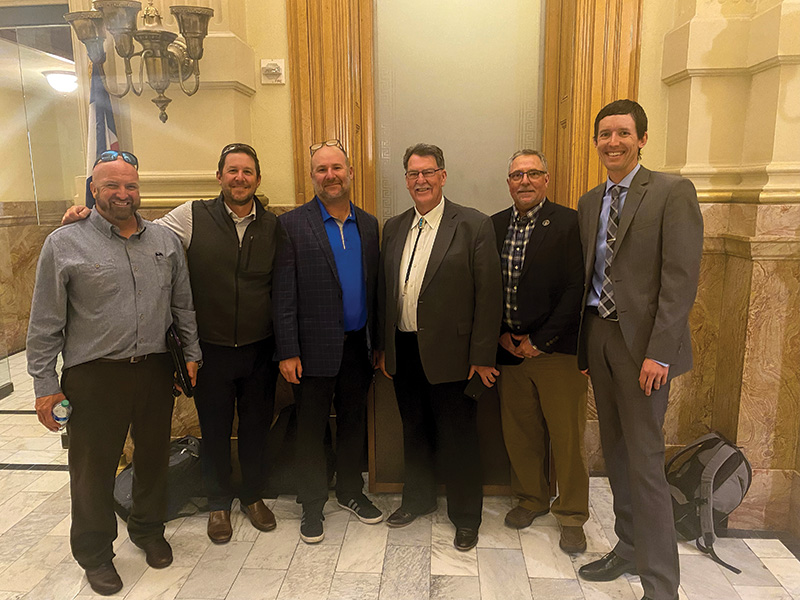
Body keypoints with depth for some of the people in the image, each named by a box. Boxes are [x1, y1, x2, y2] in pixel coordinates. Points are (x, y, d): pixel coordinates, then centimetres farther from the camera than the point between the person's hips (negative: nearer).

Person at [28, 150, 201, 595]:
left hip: (155, 370, 3)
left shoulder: (166, 240, 6)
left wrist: (192, 354, 8)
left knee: (154, 456, 16)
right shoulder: (65, 243, -4)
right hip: (94, 375, -3)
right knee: (94, 468, 9)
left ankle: (149, 530, 39)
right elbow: (45, 323, -3)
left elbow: (184, 305, 12)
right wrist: (45, 384, -4)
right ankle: (95, 553, 31)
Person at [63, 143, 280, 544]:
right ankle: (219, 503, 37)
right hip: (211, 350, -1)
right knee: (214, 430, 14)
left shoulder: (272, 226, 0)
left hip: (260, 350, 2)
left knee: (256, 426, 15)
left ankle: (253, 495, 39)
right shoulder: (194, 216, -5)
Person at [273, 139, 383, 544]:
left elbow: (373, 286, 8)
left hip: (357, 345, 4)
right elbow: (284, 295, -9)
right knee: (311, 428, 10)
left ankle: (350, 491, 38)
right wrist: (287, 352, -12)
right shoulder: (293, 225, -6)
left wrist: (376, 342, 6)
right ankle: (312, 504, 29)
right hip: (315, 348, -4)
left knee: (353, 422, 18)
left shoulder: (368, 224, 8)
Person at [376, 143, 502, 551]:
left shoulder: (474, 225, -7)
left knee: (457, 436, 7)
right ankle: (417, 498, 41)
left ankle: (465, 516, 28)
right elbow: (384, 291, 12)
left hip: (449, 352, -5)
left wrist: (482, 356, -12)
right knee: (414, 430, 19)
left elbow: (489, 295, -10)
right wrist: (383, 346, 10)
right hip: (403, 350, 5)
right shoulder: (393, 228, 10)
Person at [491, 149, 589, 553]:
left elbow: (575, 290, -11)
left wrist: (539, 342, -12)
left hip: (557, 350, -4)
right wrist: (501, 334, -1)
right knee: (518, 432, 14)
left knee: (567, 436, 5)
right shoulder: (493, 227, 9)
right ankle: (531, 499, 35)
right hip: (509, 349, 4)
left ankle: (571, 515, 24)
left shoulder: (570, 224, -6)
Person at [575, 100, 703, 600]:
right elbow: (589, 275, 12)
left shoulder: (673, 192, -6)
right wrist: (584, 346, 9)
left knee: (644, 460, -3)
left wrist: (659, 352, -19)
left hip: (643, 342, -6)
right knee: (616, 452, 15)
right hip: (599, 336, 6)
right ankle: (629, 549, 32)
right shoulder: (590, 202, 13)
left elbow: (681, 278, -13)